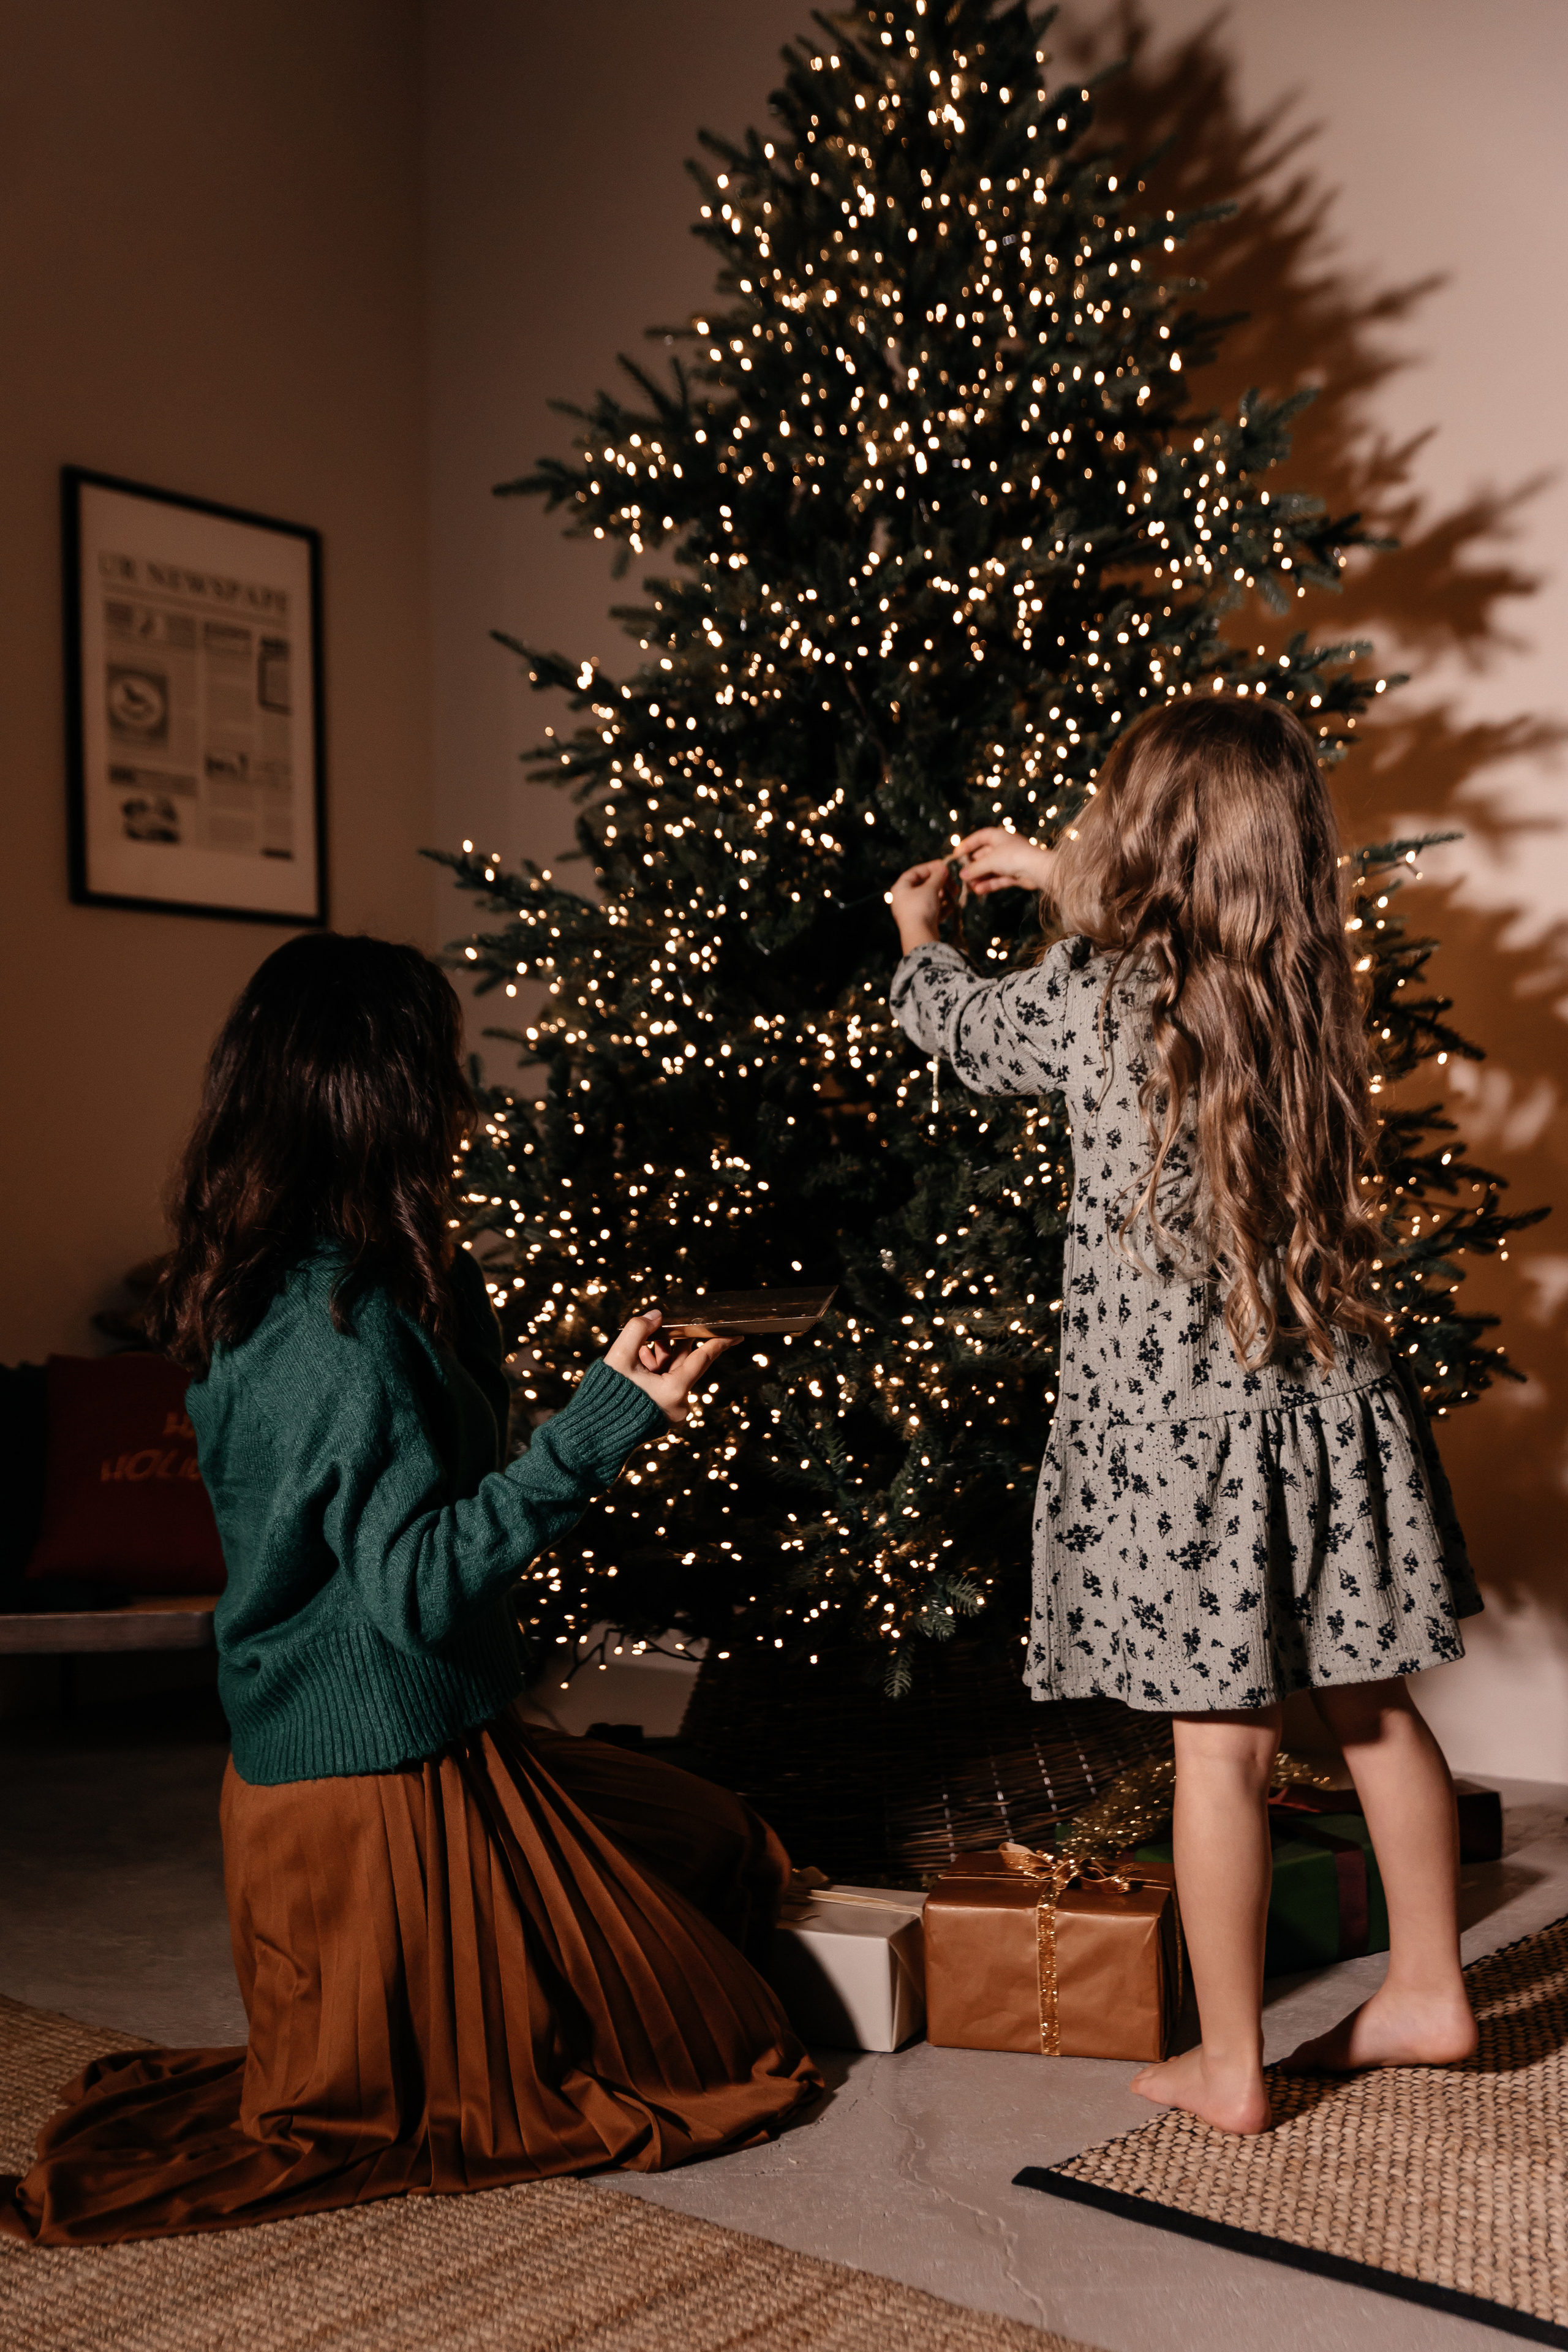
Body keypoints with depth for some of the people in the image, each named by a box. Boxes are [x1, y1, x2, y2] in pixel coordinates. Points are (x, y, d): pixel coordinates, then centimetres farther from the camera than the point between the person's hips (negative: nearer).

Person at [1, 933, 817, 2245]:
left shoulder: (252, 1296, 5)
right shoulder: (343, 1323, -25)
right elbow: (419, 1584, -28)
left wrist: (453, 1284, 15)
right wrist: (603, 1427, -31)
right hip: (391, 1784, -9)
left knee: (725, 1847, 21)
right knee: (707, 2043, 4)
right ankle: (353, 2129, 6)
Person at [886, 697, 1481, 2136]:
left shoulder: (1090, 999, -12)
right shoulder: (1312, 990, 1)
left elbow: (961, 1028, 10)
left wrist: (920, 934, 32)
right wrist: (1058, 880, 35)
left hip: (1177, 1434, -5)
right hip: (1335, 1410, 5)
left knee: (1226, 1745, 3)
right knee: (1372, 1707, 17)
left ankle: (1229, 2067, 17)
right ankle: (1430, 1989, 34)